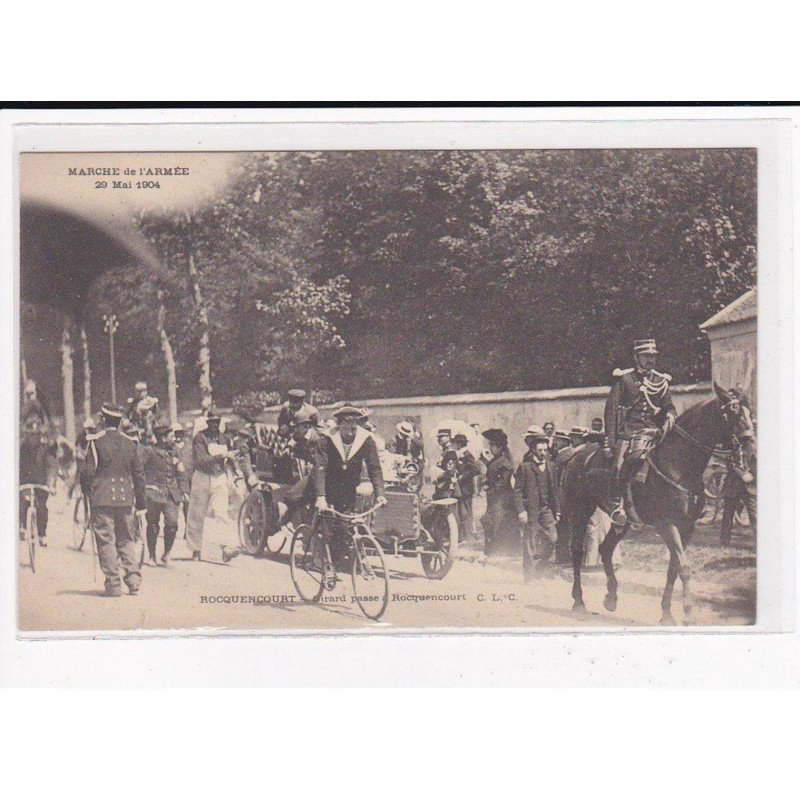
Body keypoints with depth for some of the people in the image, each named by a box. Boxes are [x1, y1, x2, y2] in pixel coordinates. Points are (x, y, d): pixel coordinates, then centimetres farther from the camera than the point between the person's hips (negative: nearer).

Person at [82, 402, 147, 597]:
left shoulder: (96, 441, -5)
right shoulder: (130, 443, 5)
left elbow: (89, 471, -7)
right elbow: (139, 475, 7)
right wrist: (141, 505, 12)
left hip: (102, 499, -3)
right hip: (125, 499, 3)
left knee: (106, 540, 1)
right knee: (127, 540, 12)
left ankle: (113, 584, -1)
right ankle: (133, 581, 3)